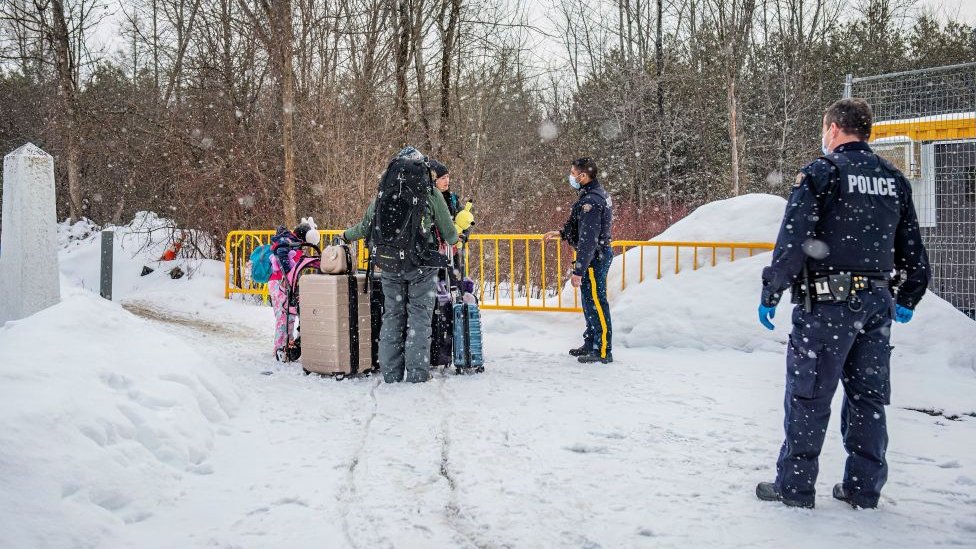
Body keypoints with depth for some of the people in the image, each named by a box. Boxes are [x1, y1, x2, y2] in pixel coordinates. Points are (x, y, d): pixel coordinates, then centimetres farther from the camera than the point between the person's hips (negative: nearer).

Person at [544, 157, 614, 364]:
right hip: (599, 254, 11)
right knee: (589, 301, 19)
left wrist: (578, 270, -23)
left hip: (594, 257, -11)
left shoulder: (591, 201, -22)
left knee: (596, 302, -4)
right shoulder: (599, 194, 11)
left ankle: (603, 350, 3)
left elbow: (588, 240, -25)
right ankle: (591, 344, 30)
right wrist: (562, 233, 23)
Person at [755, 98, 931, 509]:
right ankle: (864, 487, 18)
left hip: (829, 302, -6)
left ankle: (794, 486, 6)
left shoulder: (822, 172, -7)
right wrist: (908, 299, 28)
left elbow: (793, 240, -14)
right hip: (878, 302, 6)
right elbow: (912, 249, 17)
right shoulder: (894, 179, 12)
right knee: (868, 395, 12)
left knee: (808, 395, 1)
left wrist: (770, 294, -8)